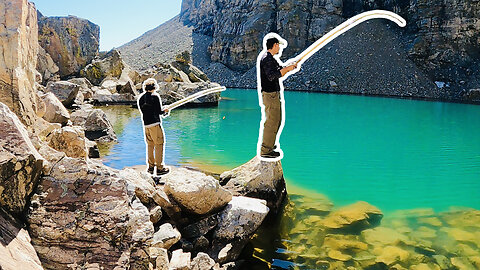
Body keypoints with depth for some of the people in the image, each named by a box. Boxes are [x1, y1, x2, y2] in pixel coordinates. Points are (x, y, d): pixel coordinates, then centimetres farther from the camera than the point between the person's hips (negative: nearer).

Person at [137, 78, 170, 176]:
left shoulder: (140, 98, 11)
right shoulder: (155, 96, -8)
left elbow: (142, 111, 15)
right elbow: (159, 112, -12)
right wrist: (165, 112, 9)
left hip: (145, 125, 7)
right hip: (155, 124, -6)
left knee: (150, 145, 16)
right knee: (159, 145, 0)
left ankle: (150, 167, 20)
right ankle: (160, 168, 1)